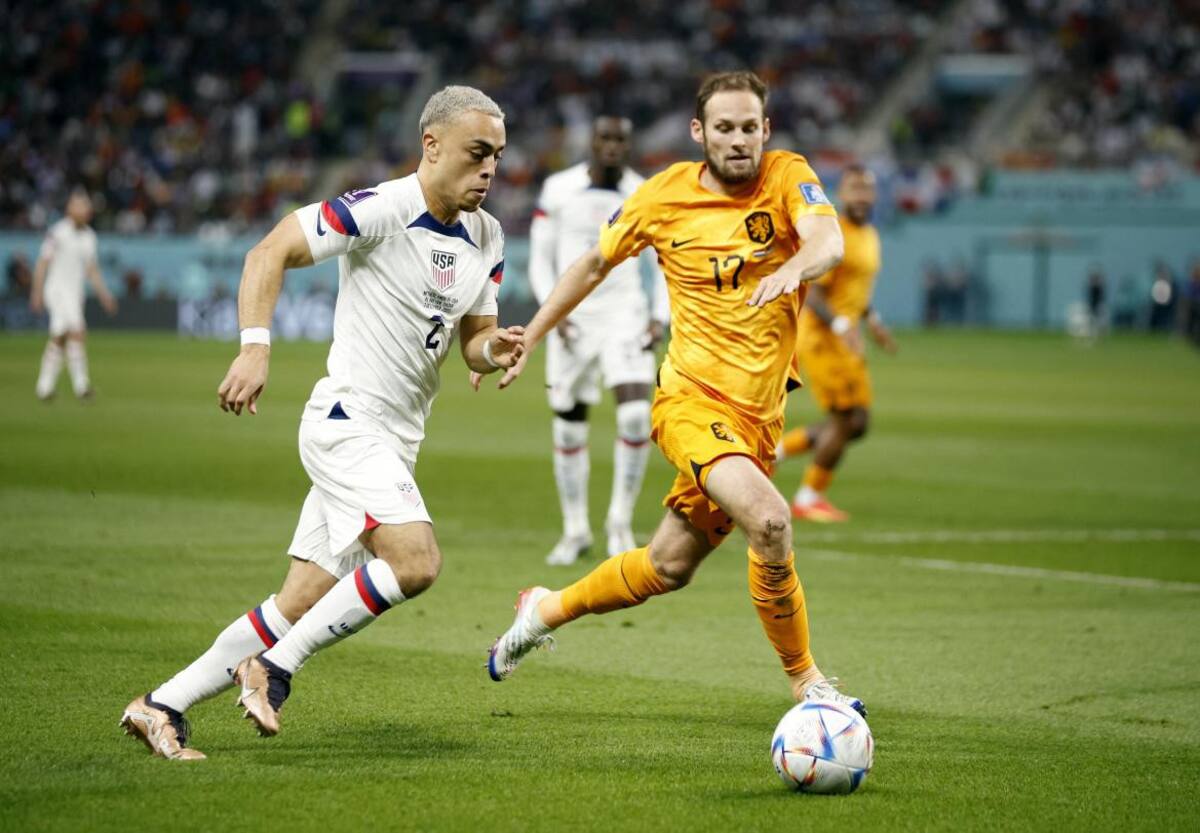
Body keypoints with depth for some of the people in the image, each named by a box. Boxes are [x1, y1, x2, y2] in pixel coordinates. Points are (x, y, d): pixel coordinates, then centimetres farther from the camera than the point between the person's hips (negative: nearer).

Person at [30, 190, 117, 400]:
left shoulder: (88, 236, 11)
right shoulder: (58, 232, -9)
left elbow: (92, 269, 19)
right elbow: (43, 263, -8)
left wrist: (104, 294, 13)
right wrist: (37, 292, -13)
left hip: (75, 293, 7)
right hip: (58, 289, -7)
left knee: (58, 340, 10)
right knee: (77, 333, -19)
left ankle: (44, 387, 16)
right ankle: (81, 384, -21)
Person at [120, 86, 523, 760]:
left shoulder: (487, 238, 10)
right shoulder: (381, 211, -14)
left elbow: (473, 341, 16)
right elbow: (269, 254, -12)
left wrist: (495, 349, -8)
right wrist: (256, 348, -22)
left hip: (393, 444, 8)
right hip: (348, 421, -8)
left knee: (302, 605, 6)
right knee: (417, 560, -25)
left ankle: (163, 706, 14)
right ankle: (275, 667, -11)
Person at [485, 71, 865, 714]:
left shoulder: (787, 177, -3)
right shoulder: (665, 195, -1)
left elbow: (829, 242, -23)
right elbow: (594, 264, 14)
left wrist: (795, 267, -45)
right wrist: (526, 341, 14)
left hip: (758, 416, 3)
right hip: (691, 398, -3)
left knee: (667, 569, 12)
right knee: (768, 519, -28)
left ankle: (547, 610, 40)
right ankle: (804, 681, -11)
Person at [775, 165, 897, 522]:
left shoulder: (869, 236, 14)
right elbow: (811, 293, -20)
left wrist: (872, 320, 15)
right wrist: (841, 326, -32)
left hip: (844, 341, 9)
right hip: (820, 336, -9)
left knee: (857, 424, 7)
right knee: (845, 419, -8)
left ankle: (776, 449, 20)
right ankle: (809, 498, 7)